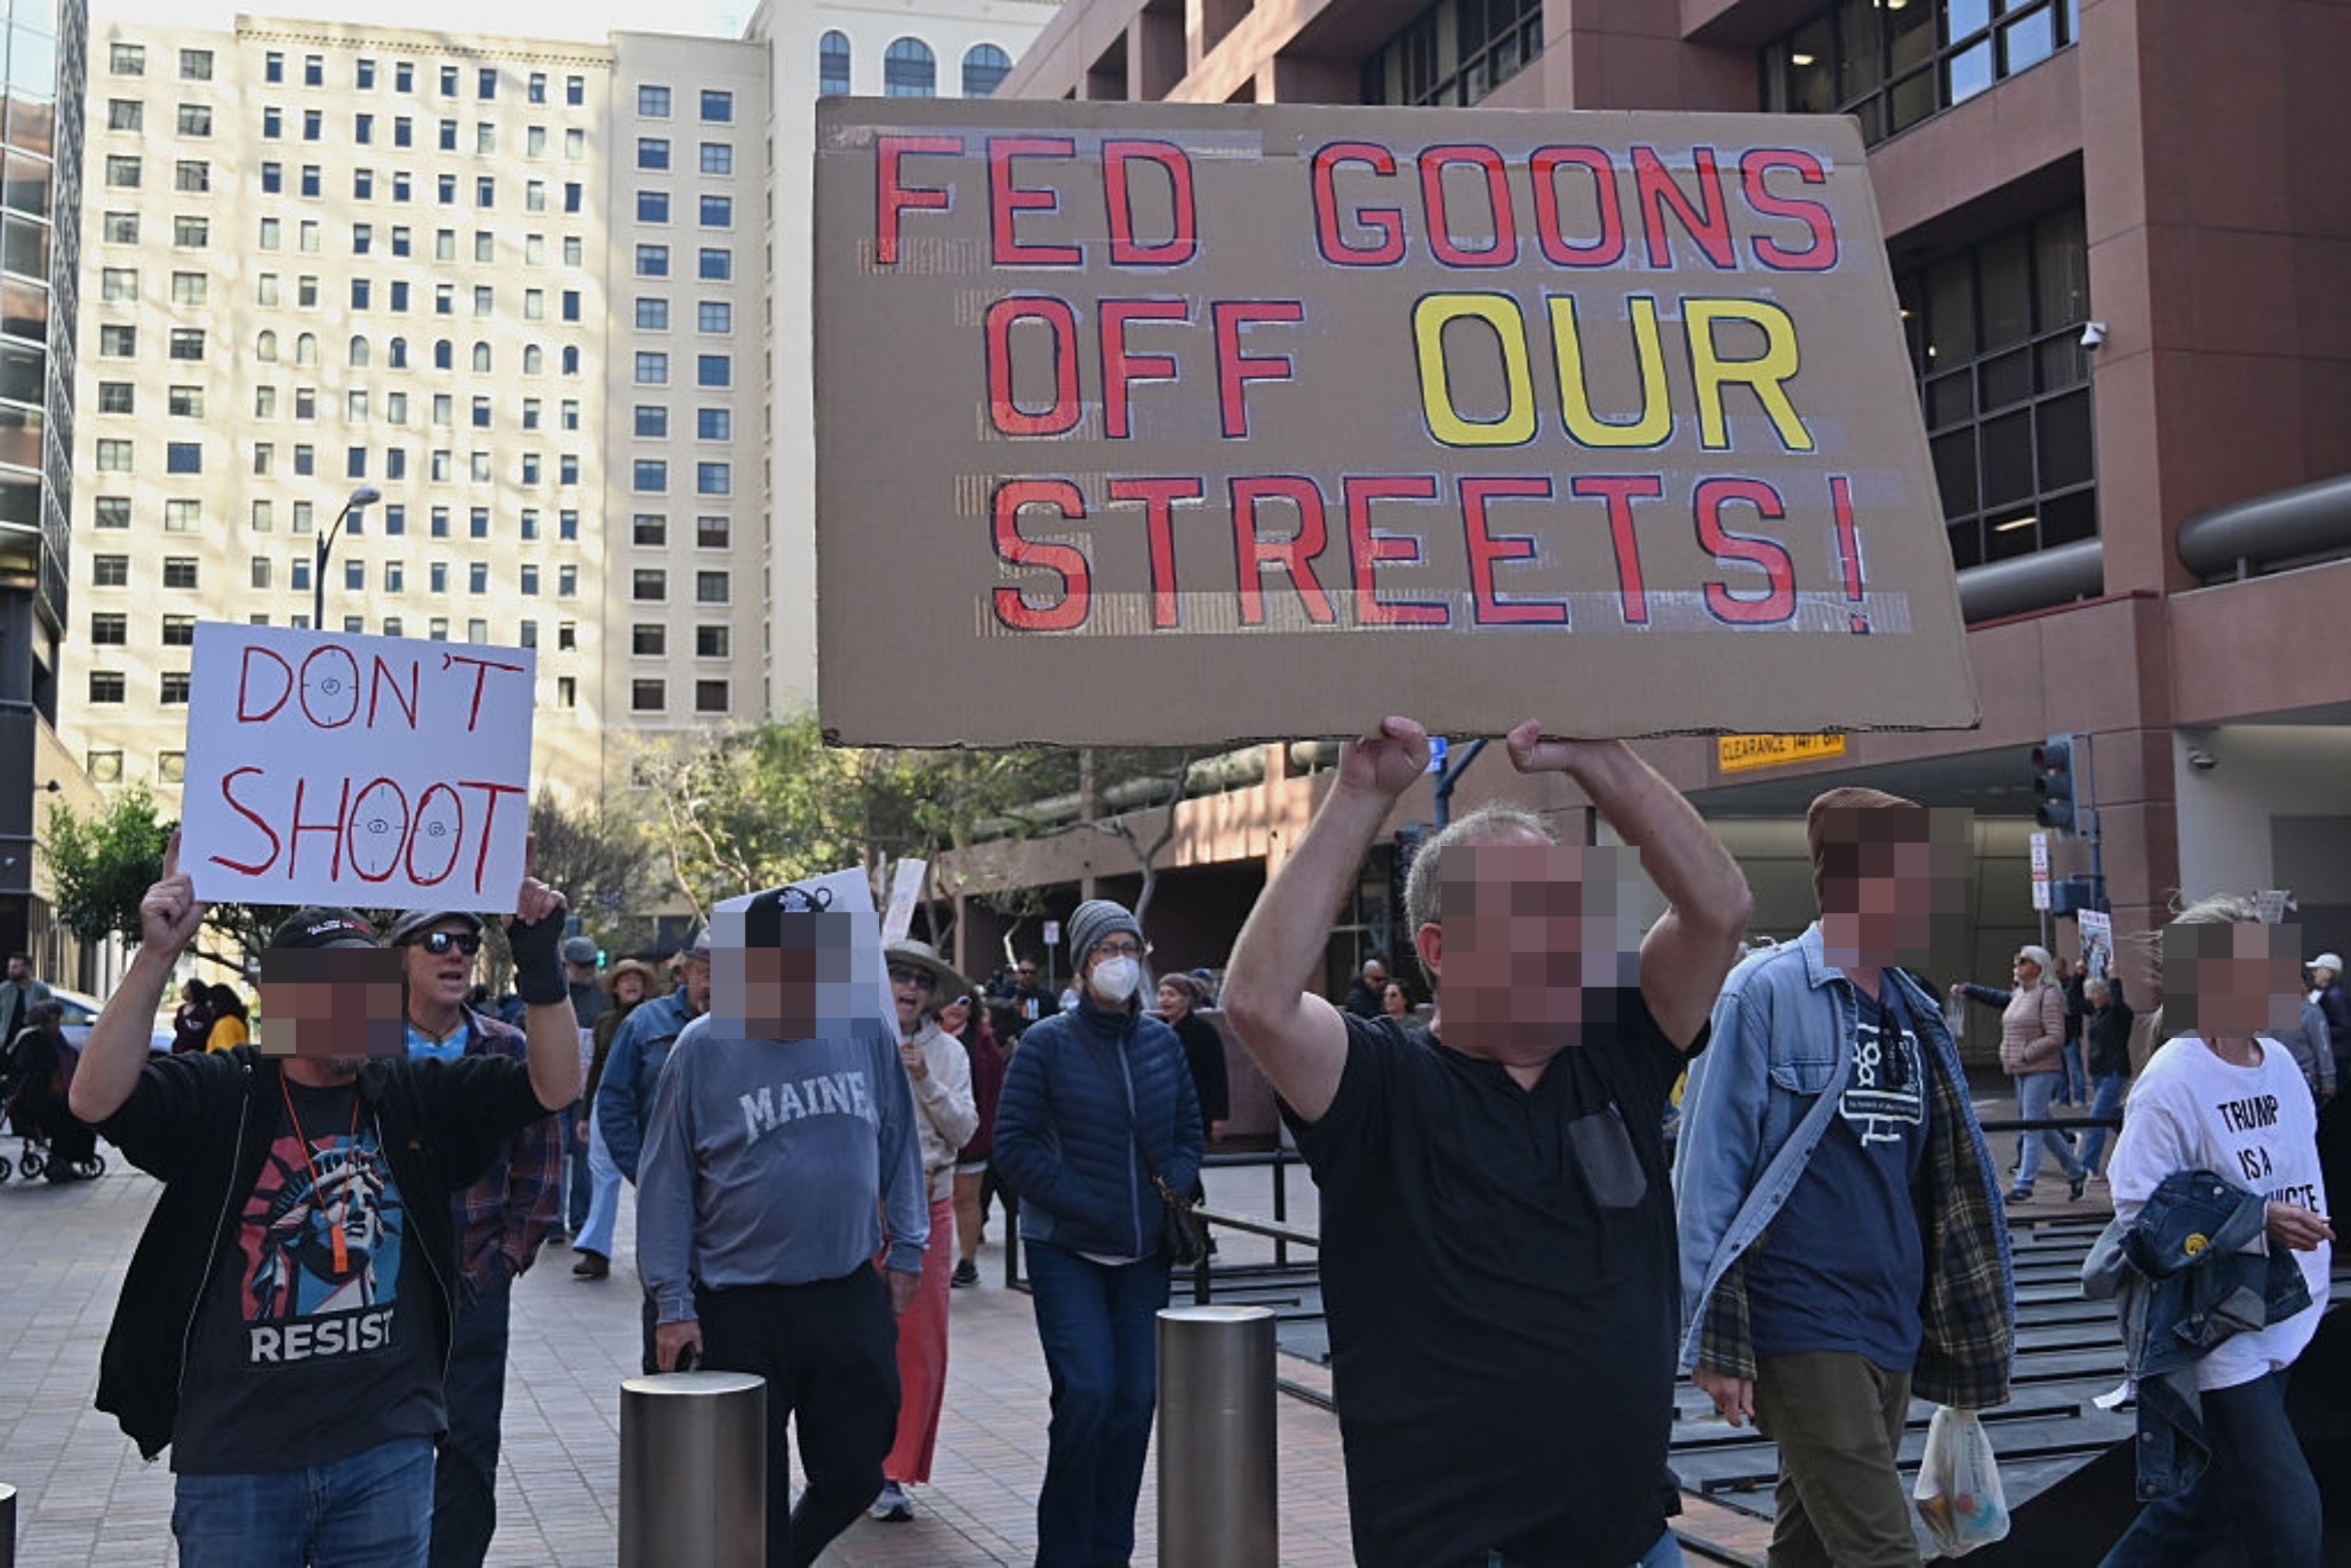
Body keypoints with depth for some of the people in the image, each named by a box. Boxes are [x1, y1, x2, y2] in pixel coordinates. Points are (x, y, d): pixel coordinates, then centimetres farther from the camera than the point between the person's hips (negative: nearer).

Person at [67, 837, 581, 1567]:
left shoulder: (417, 1097, 4)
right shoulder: (221, 1096, -3)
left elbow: (554, 1086, -3)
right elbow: (96, 1098, -18)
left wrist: (539, 963, -16)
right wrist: (156, 956, -25)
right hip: (236, 1463, -1)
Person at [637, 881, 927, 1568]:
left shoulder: (868, 1033, 1)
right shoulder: (704, 1047, -6)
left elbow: (899, 1145, 11)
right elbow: (666, 1180, -2)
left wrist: (906, 1248, 8)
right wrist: (673, 1303, -5)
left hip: (851, 1294, 2)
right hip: (740, 1305, -2)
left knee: (854, 1473, 10)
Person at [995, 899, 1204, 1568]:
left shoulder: (1162, 1041, 6)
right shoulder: (1047, 1042, -6)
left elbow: (1189, 1130, 15)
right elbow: (1014, 1146, -8)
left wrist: (1173, 1190, -4)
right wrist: (1082, 1206, -15)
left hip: (1144, 1252, 4)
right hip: (1066, 1250, -4)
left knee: (1134, 1403, 6)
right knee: (1088, 1395, -13)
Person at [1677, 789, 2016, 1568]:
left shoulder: (1911, 1009, 11)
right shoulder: (1766, 992, -10)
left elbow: (1939, 1183, 17)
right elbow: (1709, 1168, -11)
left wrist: (1965, 1325, 17)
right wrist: (1714, 1341, -13)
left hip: (1893, 1330, 7)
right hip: (1803, 1328, -7)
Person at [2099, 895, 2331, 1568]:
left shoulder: (2280, 1063, 5)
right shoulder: (2172, 1081, -18)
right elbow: (2139, 1212, -18)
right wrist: (2257, 1221, -23)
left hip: (2280, 1328, 8)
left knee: (2211, 1502, 17)